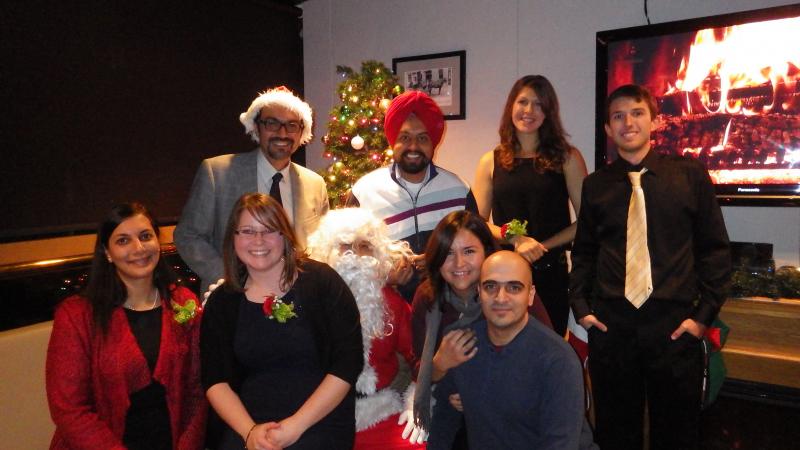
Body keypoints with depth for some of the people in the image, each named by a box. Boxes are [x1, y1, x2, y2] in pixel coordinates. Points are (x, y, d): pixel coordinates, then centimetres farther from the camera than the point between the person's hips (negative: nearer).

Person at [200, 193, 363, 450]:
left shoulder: (321, 281, -4)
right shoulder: (222, 301, 7)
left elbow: (348, 363, -8)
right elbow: (215, 381, 5)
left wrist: (297, 425, -12)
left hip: (320, 422, -3)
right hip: (248, 425, 3)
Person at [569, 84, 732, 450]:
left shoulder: (690, 176, 2)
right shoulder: (595, 185, 6)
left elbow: (715, 248, 4)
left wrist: (704, 313, -2)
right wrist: (581, 306, 2)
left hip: (674, 324, -1)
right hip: (609, 324, 1)